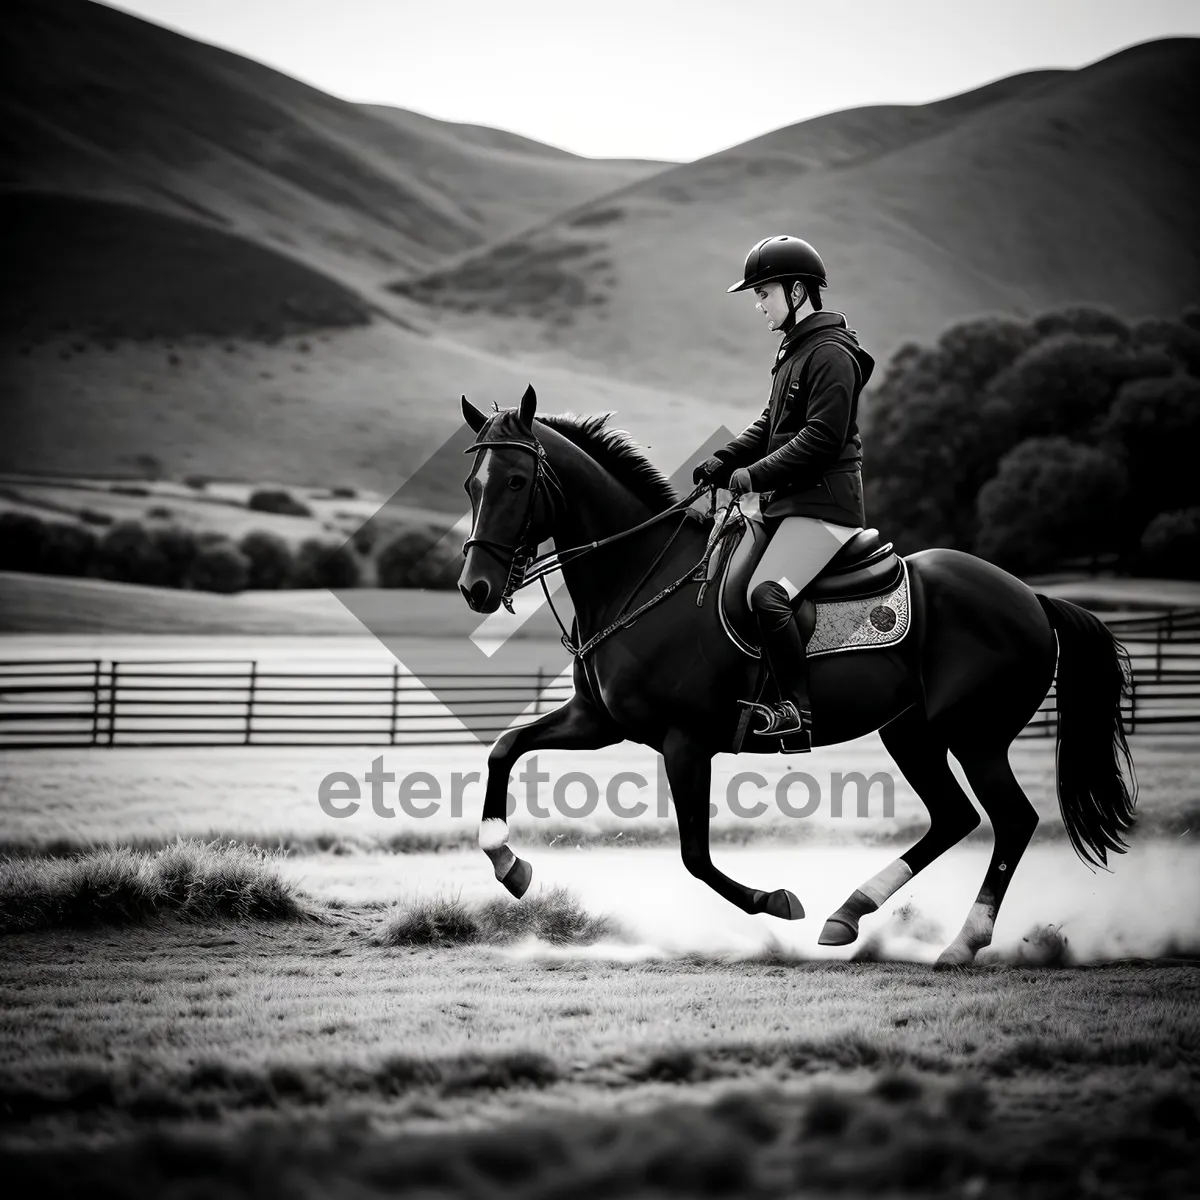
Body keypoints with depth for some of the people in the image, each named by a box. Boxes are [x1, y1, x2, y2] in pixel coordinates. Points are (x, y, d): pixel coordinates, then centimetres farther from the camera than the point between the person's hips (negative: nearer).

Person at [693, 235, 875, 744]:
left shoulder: (831, 354, -12)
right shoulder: (795, 349, 19)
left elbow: (821, 437, -20)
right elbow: (771, 423, 23)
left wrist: (755, 475, -18)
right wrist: (725, 460, 8)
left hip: (824, 502, -11)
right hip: (788, 501, 11)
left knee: (766, 594, -26)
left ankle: (796, 708, -25)